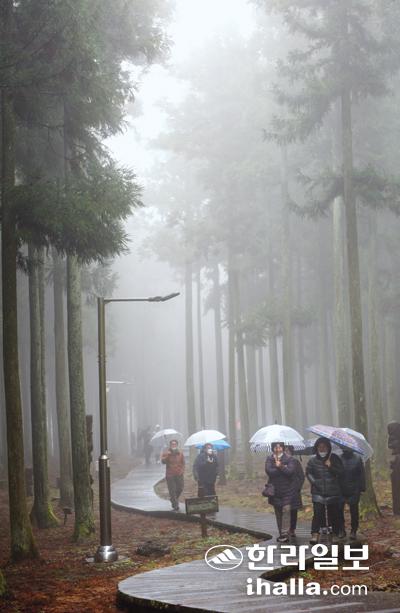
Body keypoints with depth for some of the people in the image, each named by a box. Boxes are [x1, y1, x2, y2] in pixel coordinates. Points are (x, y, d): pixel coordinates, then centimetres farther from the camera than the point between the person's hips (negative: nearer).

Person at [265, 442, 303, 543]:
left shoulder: (289, 459, -4)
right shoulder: (269, 459, 3)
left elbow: (290, 471, -16)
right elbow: (269, 471, -13)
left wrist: (280, 466, -23)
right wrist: (283, 469, -15)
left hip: (288, 489, -3)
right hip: (275, 490, 3)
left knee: (286, 510, -13)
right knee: (278, 512, 8)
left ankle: (285, 534, -15)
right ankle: (281, 533, 16)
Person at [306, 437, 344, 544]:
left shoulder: (334, 458, 0)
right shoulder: (313, 460, 1)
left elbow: (341, 472, -1)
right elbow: (308, 473, 10)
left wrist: (331, 466, -14)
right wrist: (314, 482, -4)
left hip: (333, 492, 1)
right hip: (318, 492, 0)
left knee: (334, 514, 6)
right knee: (318, 513, -12)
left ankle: (335, 535, 19)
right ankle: (315, 535, -12)